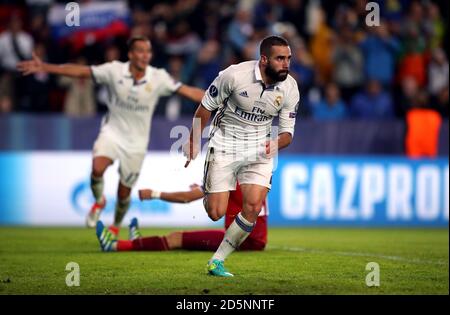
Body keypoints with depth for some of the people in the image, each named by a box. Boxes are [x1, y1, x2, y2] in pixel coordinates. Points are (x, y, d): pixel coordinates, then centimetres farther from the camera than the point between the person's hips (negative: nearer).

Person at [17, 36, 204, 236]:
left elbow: (189, 92, -11)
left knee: (124, 192, 7)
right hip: (112, 131, -1)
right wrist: (44, 67, -14)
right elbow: (79, 71, -10)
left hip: (136, 141, 1)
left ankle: (116, 226, 37)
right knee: (97, 168, -29)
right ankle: (99, 202, 4)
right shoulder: (115, 70, -12)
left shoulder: (158, 78, -11)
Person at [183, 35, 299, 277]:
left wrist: (277, 143, -23)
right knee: (216, 213, -5)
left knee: (253, 207, -16)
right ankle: (208, 195, 36)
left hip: (260, 148, 3)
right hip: (225, 144, -3)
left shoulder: (290, 88, -9)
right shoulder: (235, 75, -20)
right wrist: (193, 141, -1)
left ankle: (217, 261, 0)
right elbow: (206, 107, -5)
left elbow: (287, 132, 0)